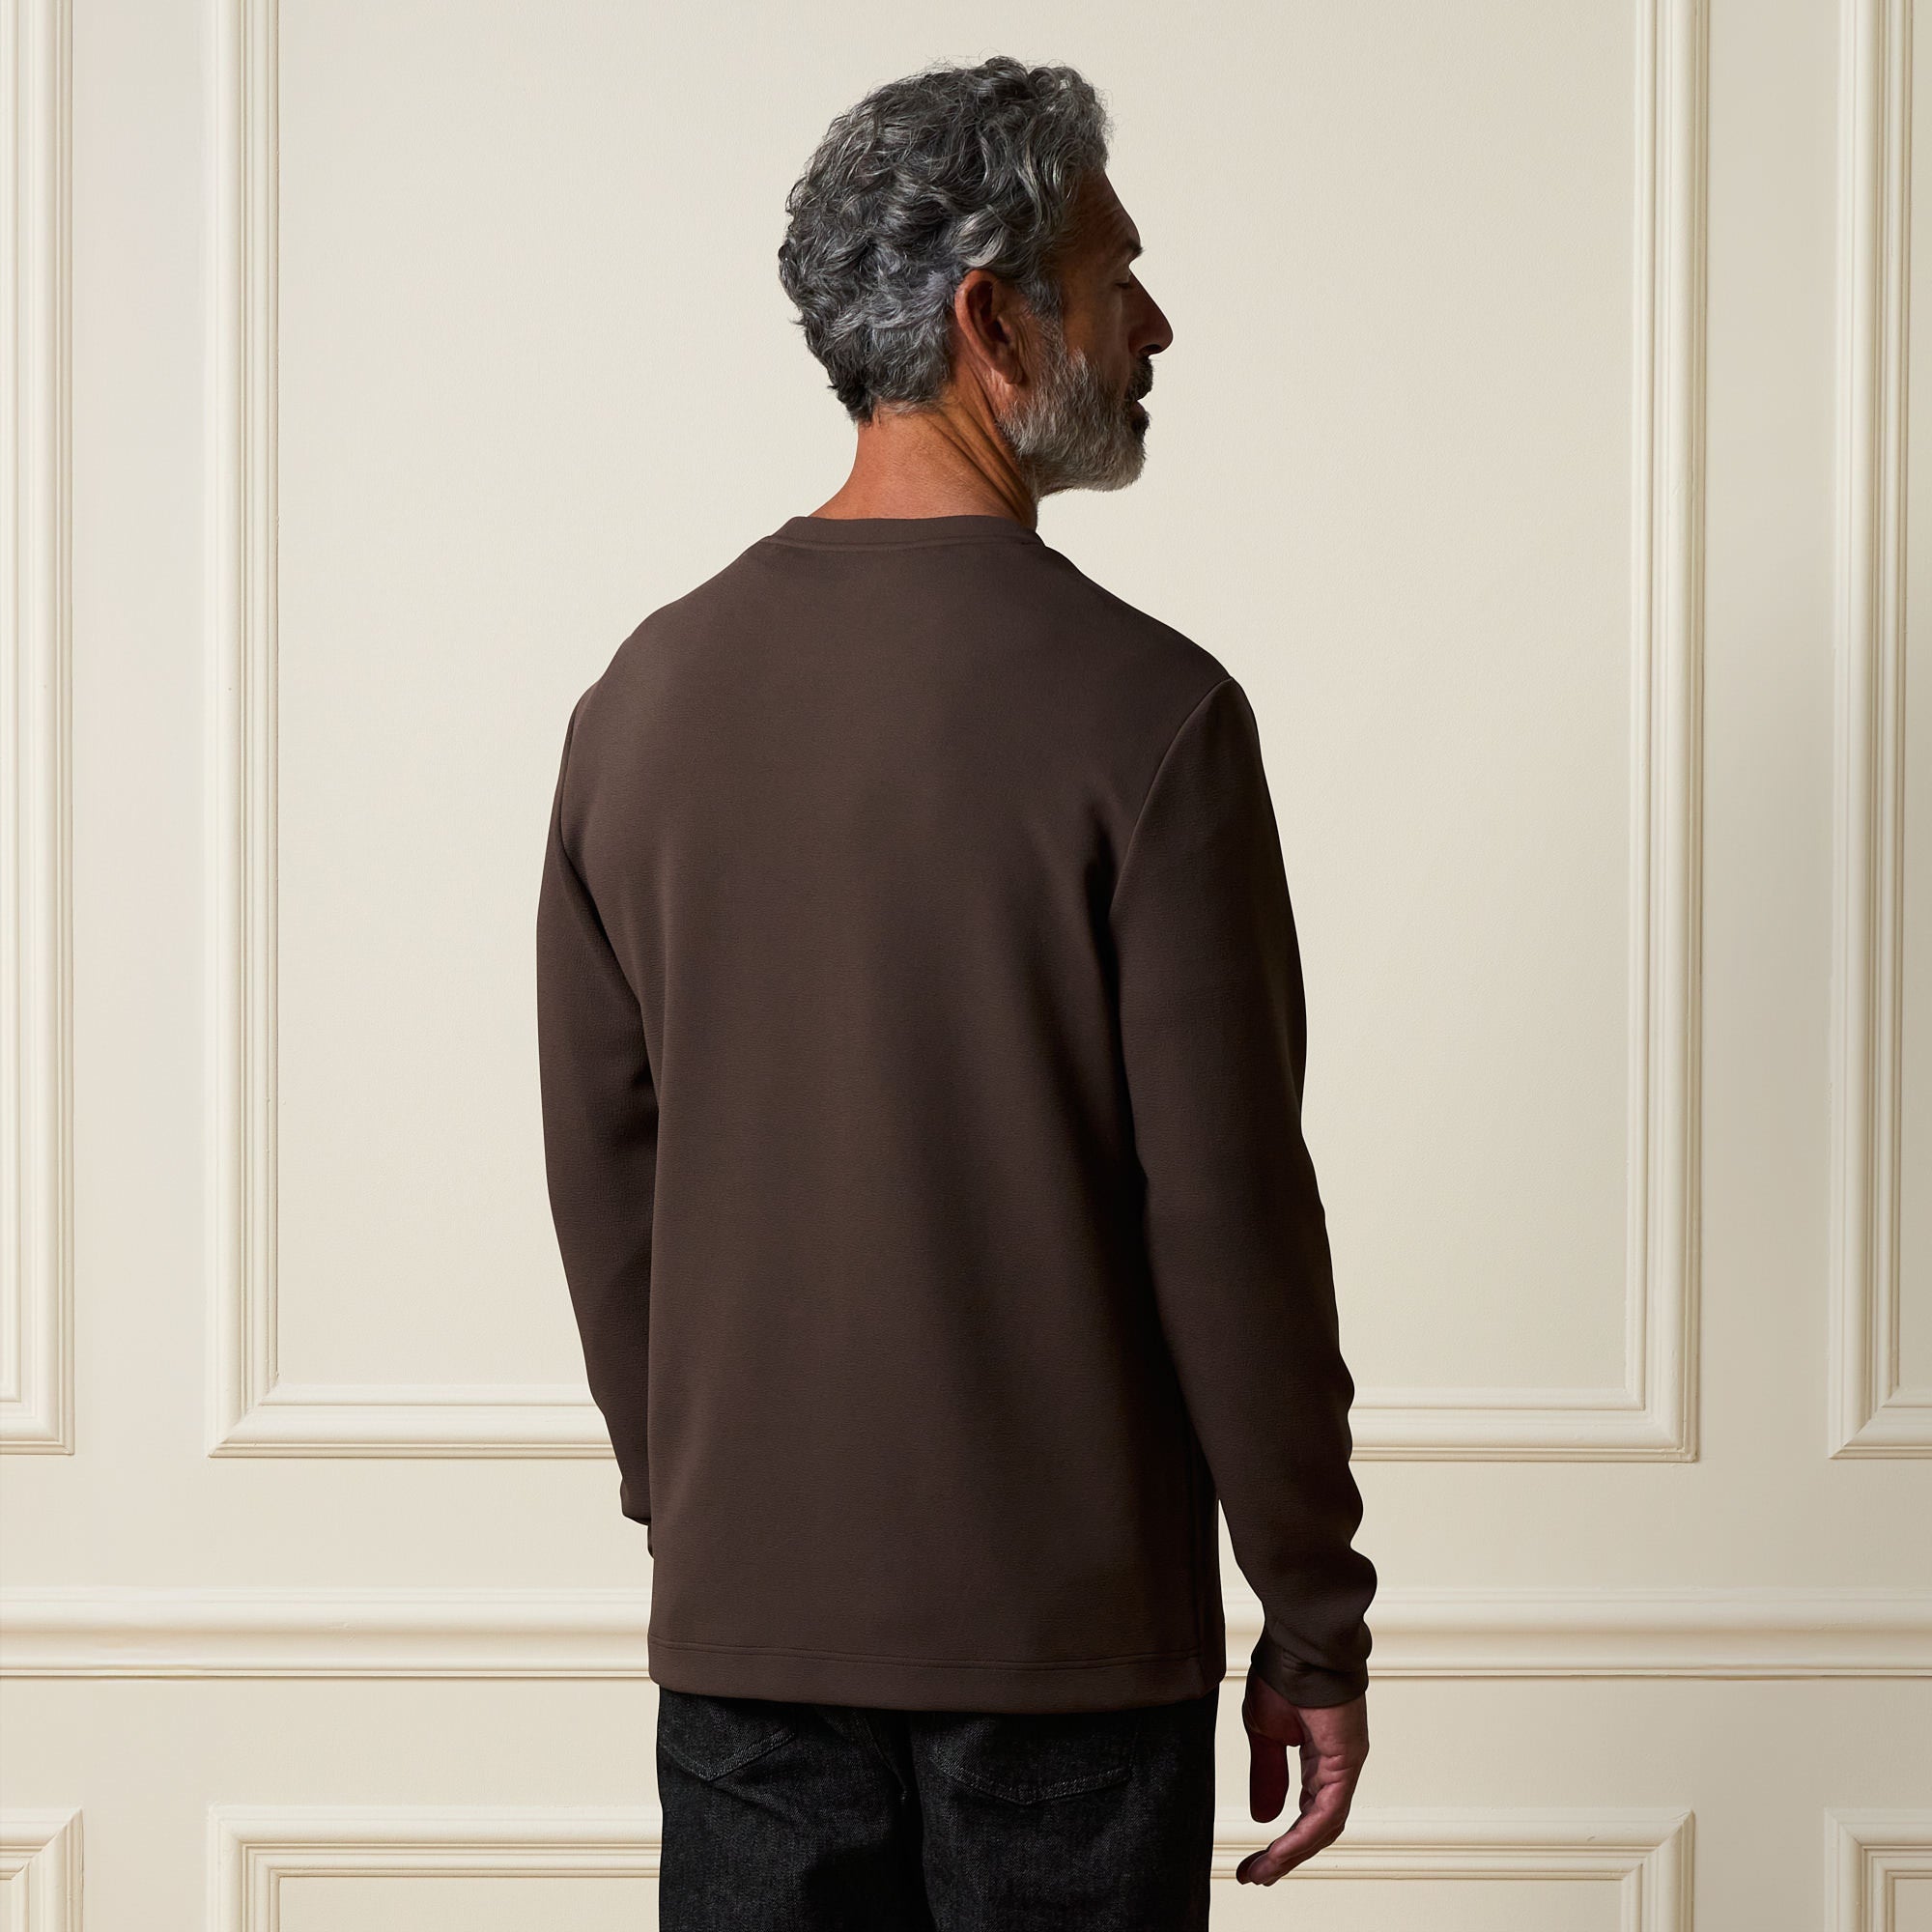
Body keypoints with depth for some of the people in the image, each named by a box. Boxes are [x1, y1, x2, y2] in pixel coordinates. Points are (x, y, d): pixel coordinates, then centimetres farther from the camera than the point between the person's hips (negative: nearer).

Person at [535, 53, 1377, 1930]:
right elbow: (1228, 1213, -12)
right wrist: (1316, 1624, -3)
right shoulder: (1142, 712, -13)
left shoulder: (649, 691, 3)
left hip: (745, 1617, 5)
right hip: (1069, 1632, -4)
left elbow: (597, 1165, 8)